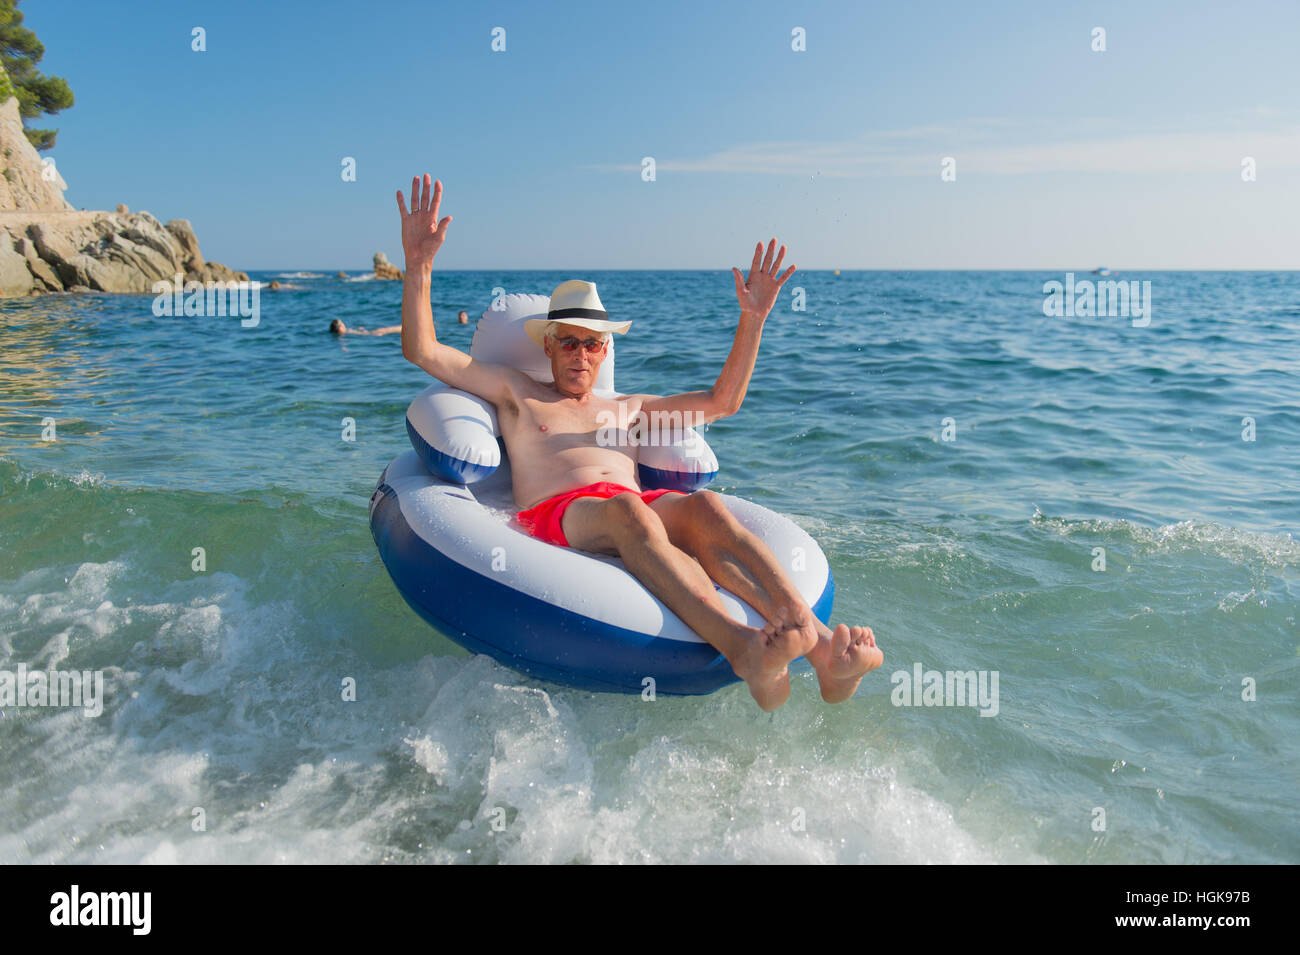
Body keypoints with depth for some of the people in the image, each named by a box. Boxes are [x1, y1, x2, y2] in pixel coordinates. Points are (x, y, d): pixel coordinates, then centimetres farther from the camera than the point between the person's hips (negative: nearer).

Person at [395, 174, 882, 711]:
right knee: (628, 510, -39)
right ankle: (742, 650, -63)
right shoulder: (517, 394, 26)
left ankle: (824, 651, -53)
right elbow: (422, 351, 18)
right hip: (555, 516, -3)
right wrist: (419, 264, 8)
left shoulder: (627, 408, 35)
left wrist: (752, 321, 27)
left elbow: (722, 401, 35)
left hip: (639, 510, 4)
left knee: (705, 506, -33)